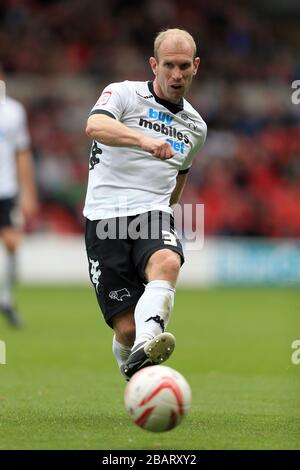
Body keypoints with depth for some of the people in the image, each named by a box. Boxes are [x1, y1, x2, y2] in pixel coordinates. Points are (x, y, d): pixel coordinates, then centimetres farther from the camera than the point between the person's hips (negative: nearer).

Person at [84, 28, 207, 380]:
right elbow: (94, 126, -20)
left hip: (153, 215, 3)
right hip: (105, 219, -3)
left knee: (166, 262, -35)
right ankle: (129, 366, 22)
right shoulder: (124, 93, 2)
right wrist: (144, 140, -36)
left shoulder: (195, 126, 19)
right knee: (127, 329, -12)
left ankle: (146, 347, -57)